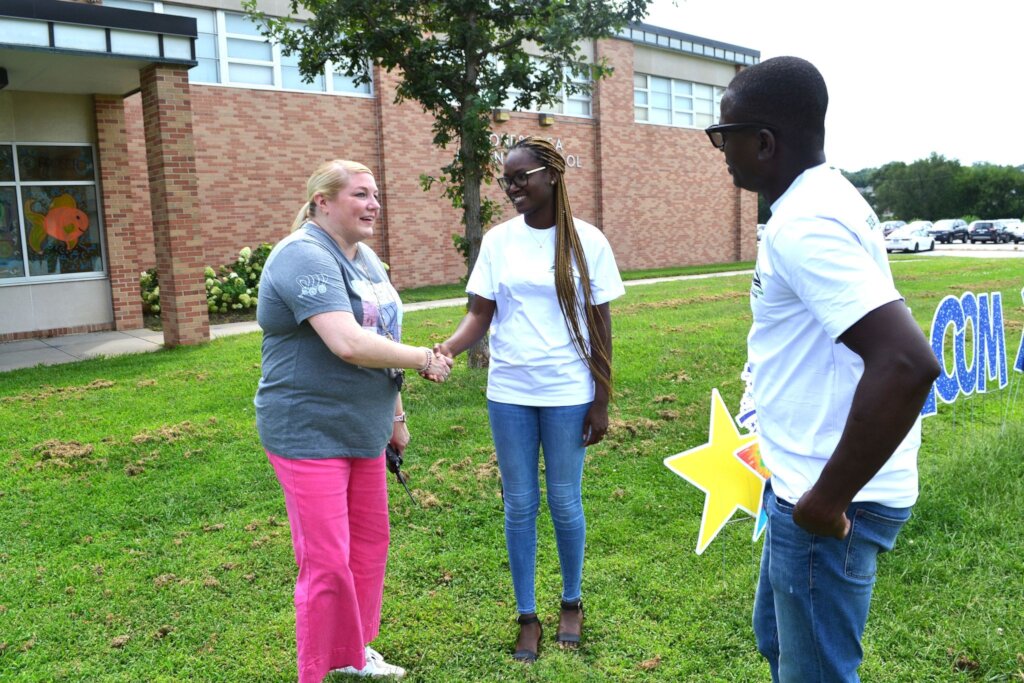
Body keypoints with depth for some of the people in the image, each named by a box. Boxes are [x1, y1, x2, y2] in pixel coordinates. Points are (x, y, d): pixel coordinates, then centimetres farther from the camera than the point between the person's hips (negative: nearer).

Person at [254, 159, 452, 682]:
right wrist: (423, 359, -18)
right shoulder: (305, 257, -18)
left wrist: (395, 414, 20)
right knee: (327, 563, -2)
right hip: (310, 436, -9)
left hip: (362, 431, 9)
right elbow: (348, 344, -30)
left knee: (370, 542, 17)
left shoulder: (366, 259, 11)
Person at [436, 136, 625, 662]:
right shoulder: (497, 240, 1)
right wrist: (448, 347, -23)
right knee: (519, 504, 10)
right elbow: (480, 313, -2)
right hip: (508, 394, 2)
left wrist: (601, 402, -2)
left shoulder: (587, 241, -4)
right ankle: (527, 616, 26)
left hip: (568, 395, -2)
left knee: (565, 501, 9)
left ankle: (571, 603, 33)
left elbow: (600, 326, -1)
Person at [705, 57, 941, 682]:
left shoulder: (803, 224, -23)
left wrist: (827, 501, -24)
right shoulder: (828, 198, 9)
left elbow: (908, 363, -33)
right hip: (805, 478, 10)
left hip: (831, 503, -10)